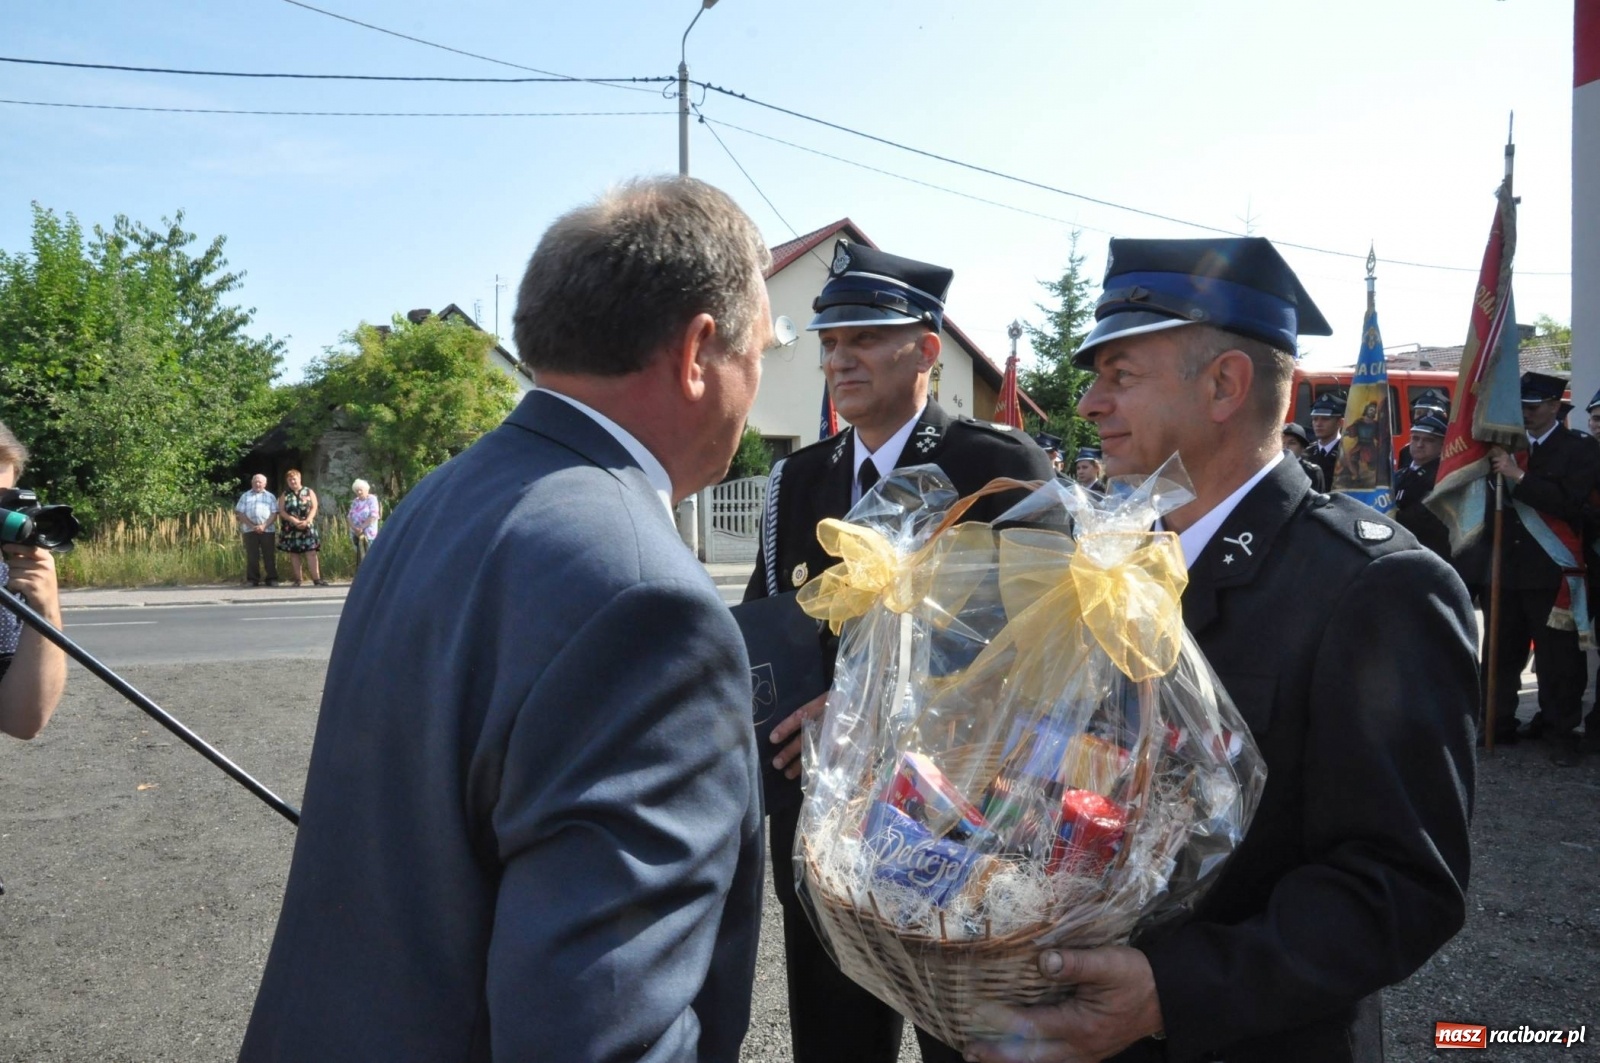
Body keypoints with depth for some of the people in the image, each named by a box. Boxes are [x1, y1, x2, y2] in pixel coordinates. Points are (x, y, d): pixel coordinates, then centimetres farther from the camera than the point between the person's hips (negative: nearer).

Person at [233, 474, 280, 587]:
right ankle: (253, 580, 6)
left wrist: (264, 526, -12)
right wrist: (252, 526, -9)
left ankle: (272, 579, 2)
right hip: (249, 530, 1)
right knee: (252, 556, 1)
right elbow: (240, 513, 4)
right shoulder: (245, 496, 13)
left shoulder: (270, 496, 12)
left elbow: (274, 513, 3)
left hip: (268, 530, -1)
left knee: (270, 555, -2)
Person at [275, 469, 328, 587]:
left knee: (311, 553, -8)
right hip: (291, 529, 2)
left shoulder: (309, 492, 6)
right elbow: (281, 511, 0)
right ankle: (297, 579, 8)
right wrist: (294, 520, -15)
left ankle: (316, 579, -11)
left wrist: (306, 521, -16)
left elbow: (314, 508, -1)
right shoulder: (285, 495, 9)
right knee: (294, 553, 3)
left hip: (307, 527, -2)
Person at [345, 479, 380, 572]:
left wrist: (362, 527, -17)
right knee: (359, 557, 4)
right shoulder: (355, 502, 15)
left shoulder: (372, 500, -3)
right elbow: (350, 516, 10)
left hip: (368, 533, -6)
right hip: (356, 533, 6)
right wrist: (354, 528, -9)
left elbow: (373, 516, -13)